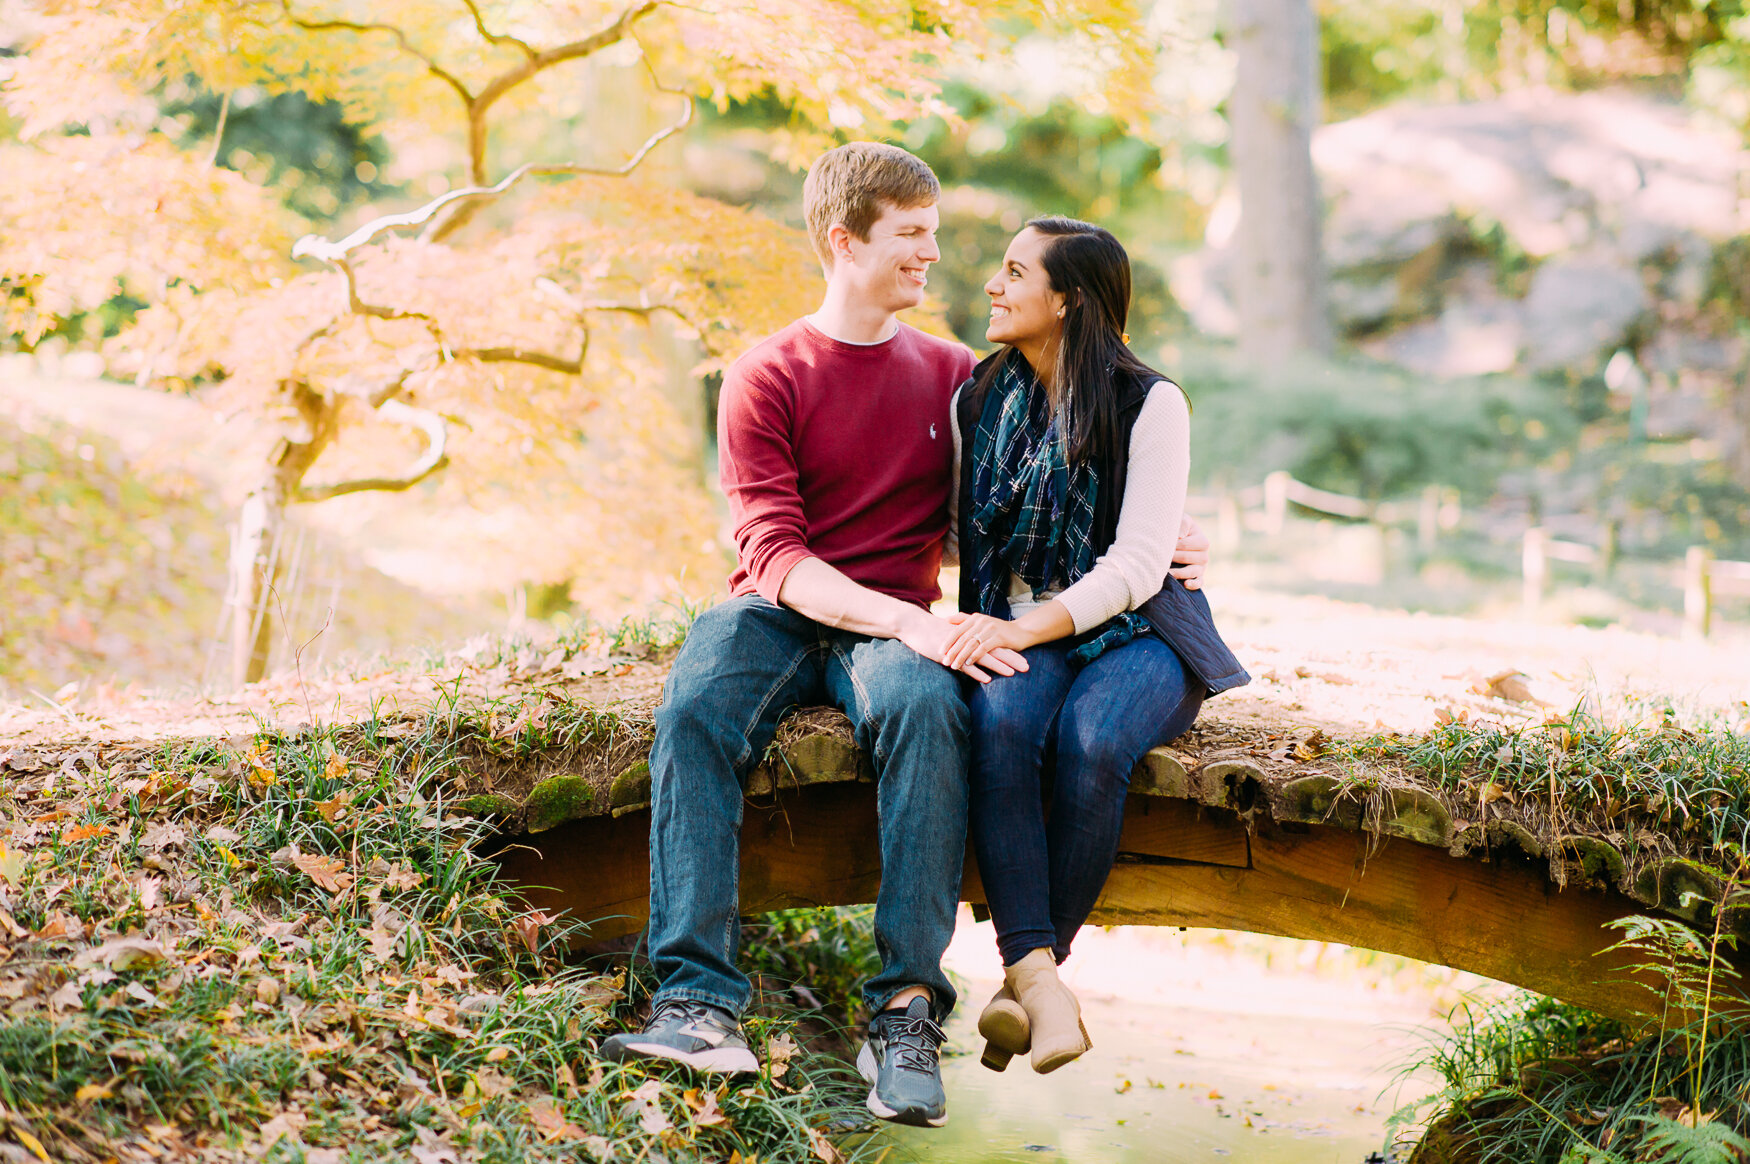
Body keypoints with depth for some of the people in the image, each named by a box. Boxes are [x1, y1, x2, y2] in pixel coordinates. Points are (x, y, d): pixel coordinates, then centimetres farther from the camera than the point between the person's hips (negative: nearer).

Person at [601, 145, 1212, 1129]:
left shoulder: (953, 376, 13)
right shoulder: (767, 380, 2)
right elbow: (776, 554, -9)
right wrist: (906, 621, -24)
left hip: (895, 623, 1)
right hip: (781, 614, -1)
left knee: (924, 709, -34)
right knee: (695, 707, -33)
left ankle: (909, 1010, -35)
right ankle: (701, 1004, -39)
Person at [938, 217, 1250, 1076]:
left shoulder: (1148, 404, -5)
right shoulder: (979, 398, 10)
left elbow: (1137, 564, -13)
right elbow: (956, 532, 18)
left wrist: (1027, 626, -27)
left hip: (1134, 631, -3)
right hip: (1020, 632, 3)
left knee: (1090, 737, -36)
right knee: (1001, 722, -33)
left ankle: (1025, 974, -24)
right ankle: (1040, 980, -40)